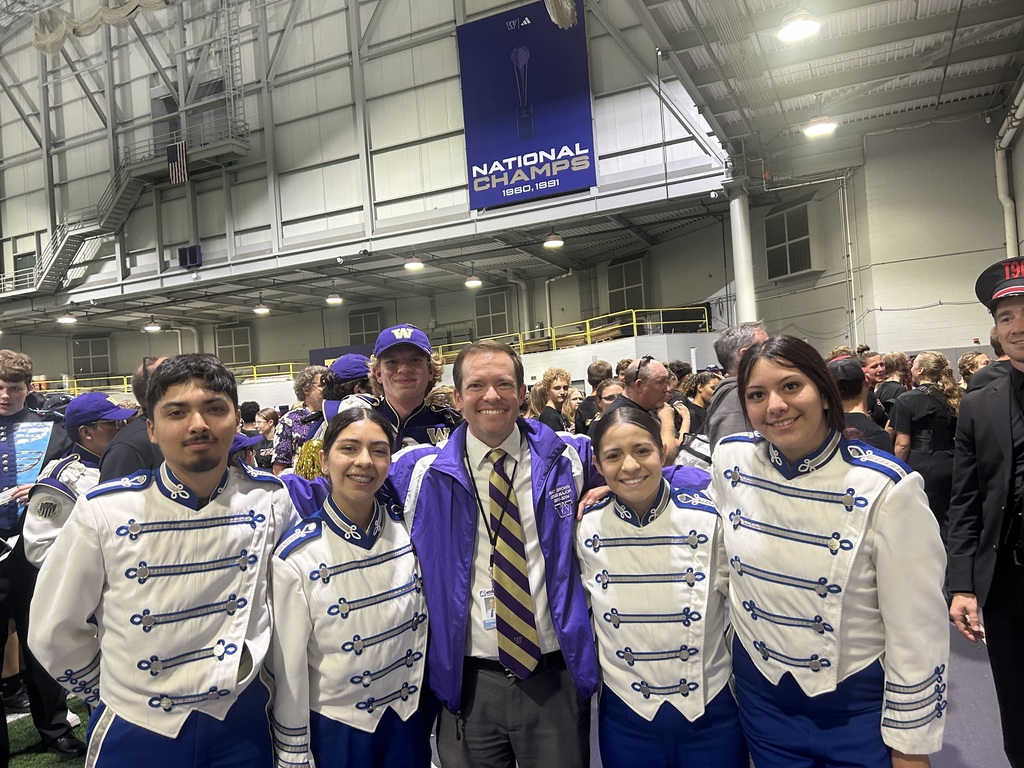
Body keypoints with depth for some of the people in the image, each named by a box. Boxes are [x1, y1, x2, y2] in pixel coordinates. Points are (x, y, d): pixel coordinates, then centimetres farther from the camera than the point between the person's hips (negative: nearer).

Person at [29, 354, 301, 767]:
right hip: (136, 730, -1)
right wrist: (117, 694, 6)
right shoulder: (104, 511, -15)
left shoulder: (271, 498, -10)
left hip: (242, 718, 2)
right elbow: (56, 631, -2)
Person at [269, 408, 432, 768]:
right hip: (335, 727, -3)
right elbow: (288, 670, -12)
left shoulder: (409, 533, -9)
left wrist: (432, 710, 9)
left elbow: (423, 628, 3)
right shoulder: (297, 558, -19)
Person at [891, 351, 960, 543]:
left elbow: (903, 444, -12)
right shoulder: (954, 398, 7)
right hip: (949, 467, 5)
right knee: (946, 521, 13)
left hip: (919, 467, -5)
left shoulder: (906, 399, -9)